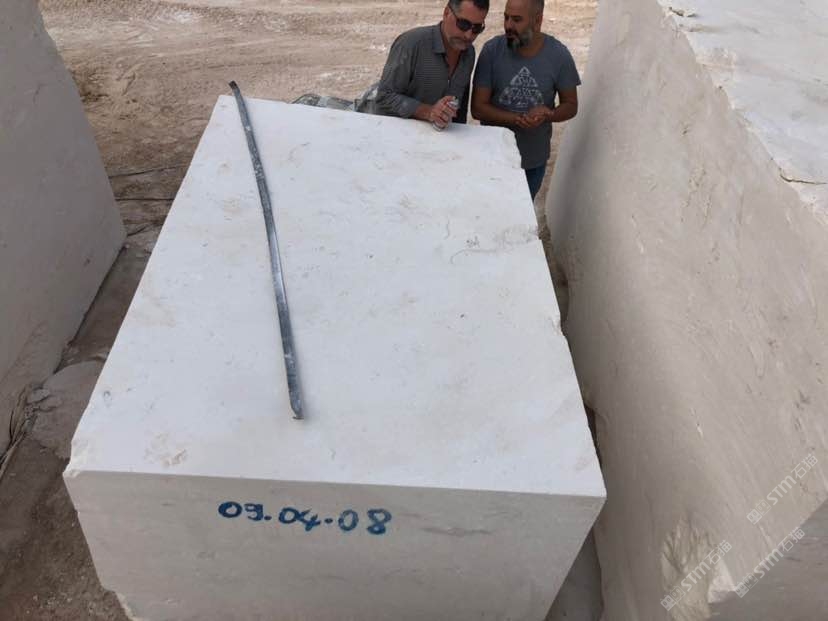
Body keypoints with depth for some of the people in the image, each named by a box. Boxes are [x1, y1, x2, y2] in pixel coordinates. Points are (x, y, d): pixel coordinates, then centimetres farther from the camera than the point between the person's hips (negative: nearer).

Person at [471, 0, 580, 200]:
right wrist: (518, 119, -28)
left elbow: (570, 105, -2)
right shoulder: (492, 50, -16)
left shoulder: (559, 55, -13)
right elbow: (478, 108, -14)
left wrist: (547, 115, -24)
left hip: (534, 159, 1)